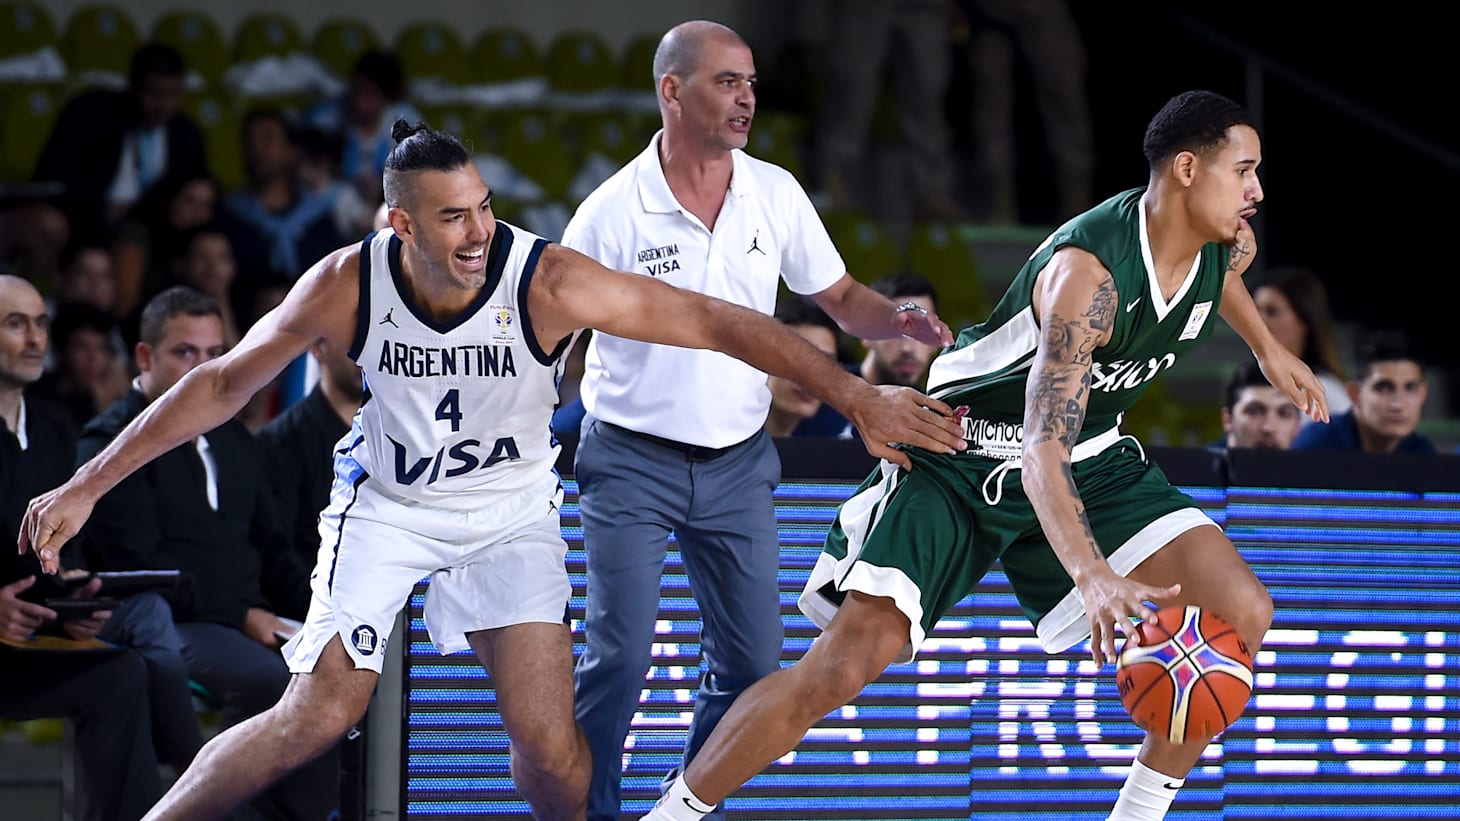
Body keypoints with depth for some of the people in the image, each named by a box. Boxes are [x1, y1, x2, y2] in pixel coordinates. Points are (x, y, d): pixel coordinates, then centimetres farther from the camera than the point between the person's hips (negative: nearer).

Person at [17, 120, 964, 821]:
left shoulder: (547, 281, -28)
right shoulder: (347, 285, -22)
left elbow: (718, 322, -26)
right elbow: (224, 384, -10)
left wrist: (858, 395, -31)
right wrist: (85, 488, -10)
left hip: (511, 509, 0)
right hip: (387, 502, 0)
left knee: (548, 741, -12)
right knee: (317, 720, -8)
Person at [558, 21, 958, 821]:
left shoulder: (775, 193, -1)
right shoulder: (610, 213, -13)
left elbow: (839, 298, 10)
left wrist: (900, 321, -11)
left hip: (738, 464, 4)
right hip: (632, 461, -4)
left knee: (751, 664, 4)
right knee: (619, 661, -12)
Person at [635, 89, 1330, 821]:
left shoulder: (1229, 245, -9)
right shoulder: (1089, 272, -34)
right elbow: (1043, 450, -41)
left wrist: (1269, 352, 29)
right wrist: (1092, 575, -54)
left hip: (1090, 459, 7)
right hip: (961, 459, -7)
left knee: (1242, 612, -10)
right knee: (843, 665, -20)